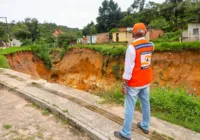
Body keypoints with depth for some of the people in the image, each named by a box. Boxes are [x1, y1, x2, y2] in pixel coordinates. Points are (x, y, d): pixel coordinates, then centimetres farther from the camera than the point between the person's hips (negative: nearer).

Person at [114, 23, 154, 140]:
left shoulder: (132, 47, -19)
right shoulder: (151, 45, 1)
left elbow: (128, 68, -20)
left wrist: (124, 84, -14)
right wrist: (144, 38, 29)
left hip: (134, 83, -7)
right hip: (146, 81, 7)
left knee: (129, 108, 2)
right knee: (146, 104, 20)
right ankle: (145, 126, 37)